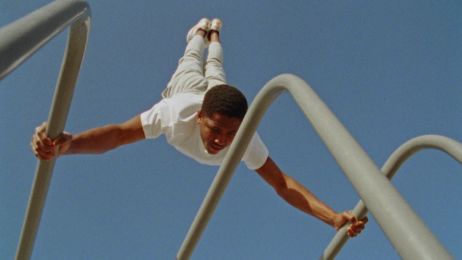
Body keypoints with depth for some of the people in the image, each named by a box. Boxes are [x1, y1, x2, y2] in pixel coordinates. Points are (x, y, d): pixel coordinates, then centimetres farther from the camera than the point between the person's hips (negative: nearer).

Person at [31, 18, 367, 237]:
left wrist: (333, 217, -61)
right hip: (187, 89, -1)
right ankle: (201, 32, 66)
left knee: (214, 69, 38)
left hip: (219, 92, 2)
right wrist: (67, 143, -77)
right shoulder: (177, 113, -53)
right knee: (192, 63, 36)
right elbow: (118, 132, -58)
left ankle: (214, 34, 68)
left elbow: (284, 184, -48)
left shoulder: (247, 139, -48)